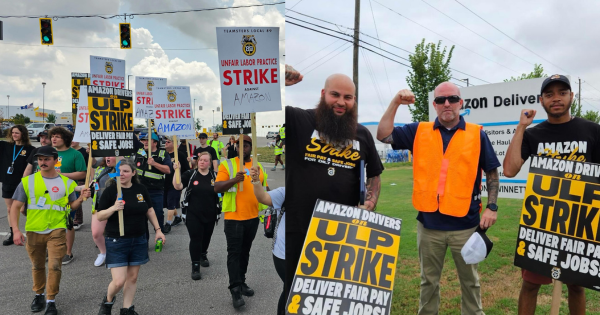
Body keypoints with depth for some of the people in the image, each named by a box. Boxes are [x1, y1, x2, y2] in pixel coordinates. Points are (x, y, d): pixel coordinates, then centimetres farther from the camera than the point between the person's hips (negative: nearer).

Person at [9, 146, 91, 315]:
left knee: (54, 266, -4)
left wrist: (81, 198, -12)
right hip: (33, 232, 1)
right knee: (37, 266, 16)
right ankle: (39, 295, 38)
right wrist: (16, 230, -12)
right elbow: (15, 207, -2)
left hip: (57, 231, -1)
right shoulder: (28, 181, -2)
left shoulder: (66, 182, 0)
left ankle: (51, 301, 11)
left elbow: (71, 205, 9)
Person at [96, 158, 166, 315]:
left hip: (138, 240, 4)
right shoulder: (110, 190, -8)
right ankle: (108, 301, 27)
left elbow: (149, 210, 13)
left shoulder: (141, 189, 1)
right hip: (116, 242, -3)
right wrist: (113, 208, -25)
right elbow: (99, 216, -7)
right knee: (119, 281, -5)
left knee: (132, 277, 12)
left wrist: (157, 229, 9)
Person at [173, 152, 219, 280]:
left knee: (206, 237, 18)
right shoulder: (190, 174, -2)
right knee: (195, 239, -6)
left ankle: (203, 255, 46)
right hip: (193, 215, -2)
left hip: (210, 215, 3)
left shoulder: (215, 176, 1)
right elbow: (178, 186, -13)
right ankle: (195, 266, 3)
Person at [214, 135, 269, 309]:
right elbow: (217, 188, -13)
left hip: (253, 217, 5)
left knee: (245, 251, 15)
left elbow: (265, 188, 19)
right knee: (234, 252, -3)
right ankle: (235, 289, 1)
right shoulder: (227, 164, -5)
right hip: (234, 217, -5)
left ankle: (241, 282, 27)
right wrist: (234, 180, -28)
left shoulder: (258, 166, 9)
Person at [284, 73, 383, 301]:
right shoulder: (298, 120, -5)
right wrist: (283, 81, -30)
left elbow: (374, 175, 17)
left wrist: (370, 204, 0)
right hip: (297, 228, -2)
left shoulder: (362, 134, 7)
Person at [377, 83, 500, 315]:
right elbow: (383, 135, -4)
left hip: (465, 224, -1)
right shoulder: (419, 132, 4)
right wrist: (395, 102, -12)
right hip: (428, 223, 1)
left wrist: (492, 207, -4)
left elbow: (491, 173, 5)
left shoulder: (477, 134, 0)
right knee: (429, 280, 18)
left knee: (469, 280, 17)